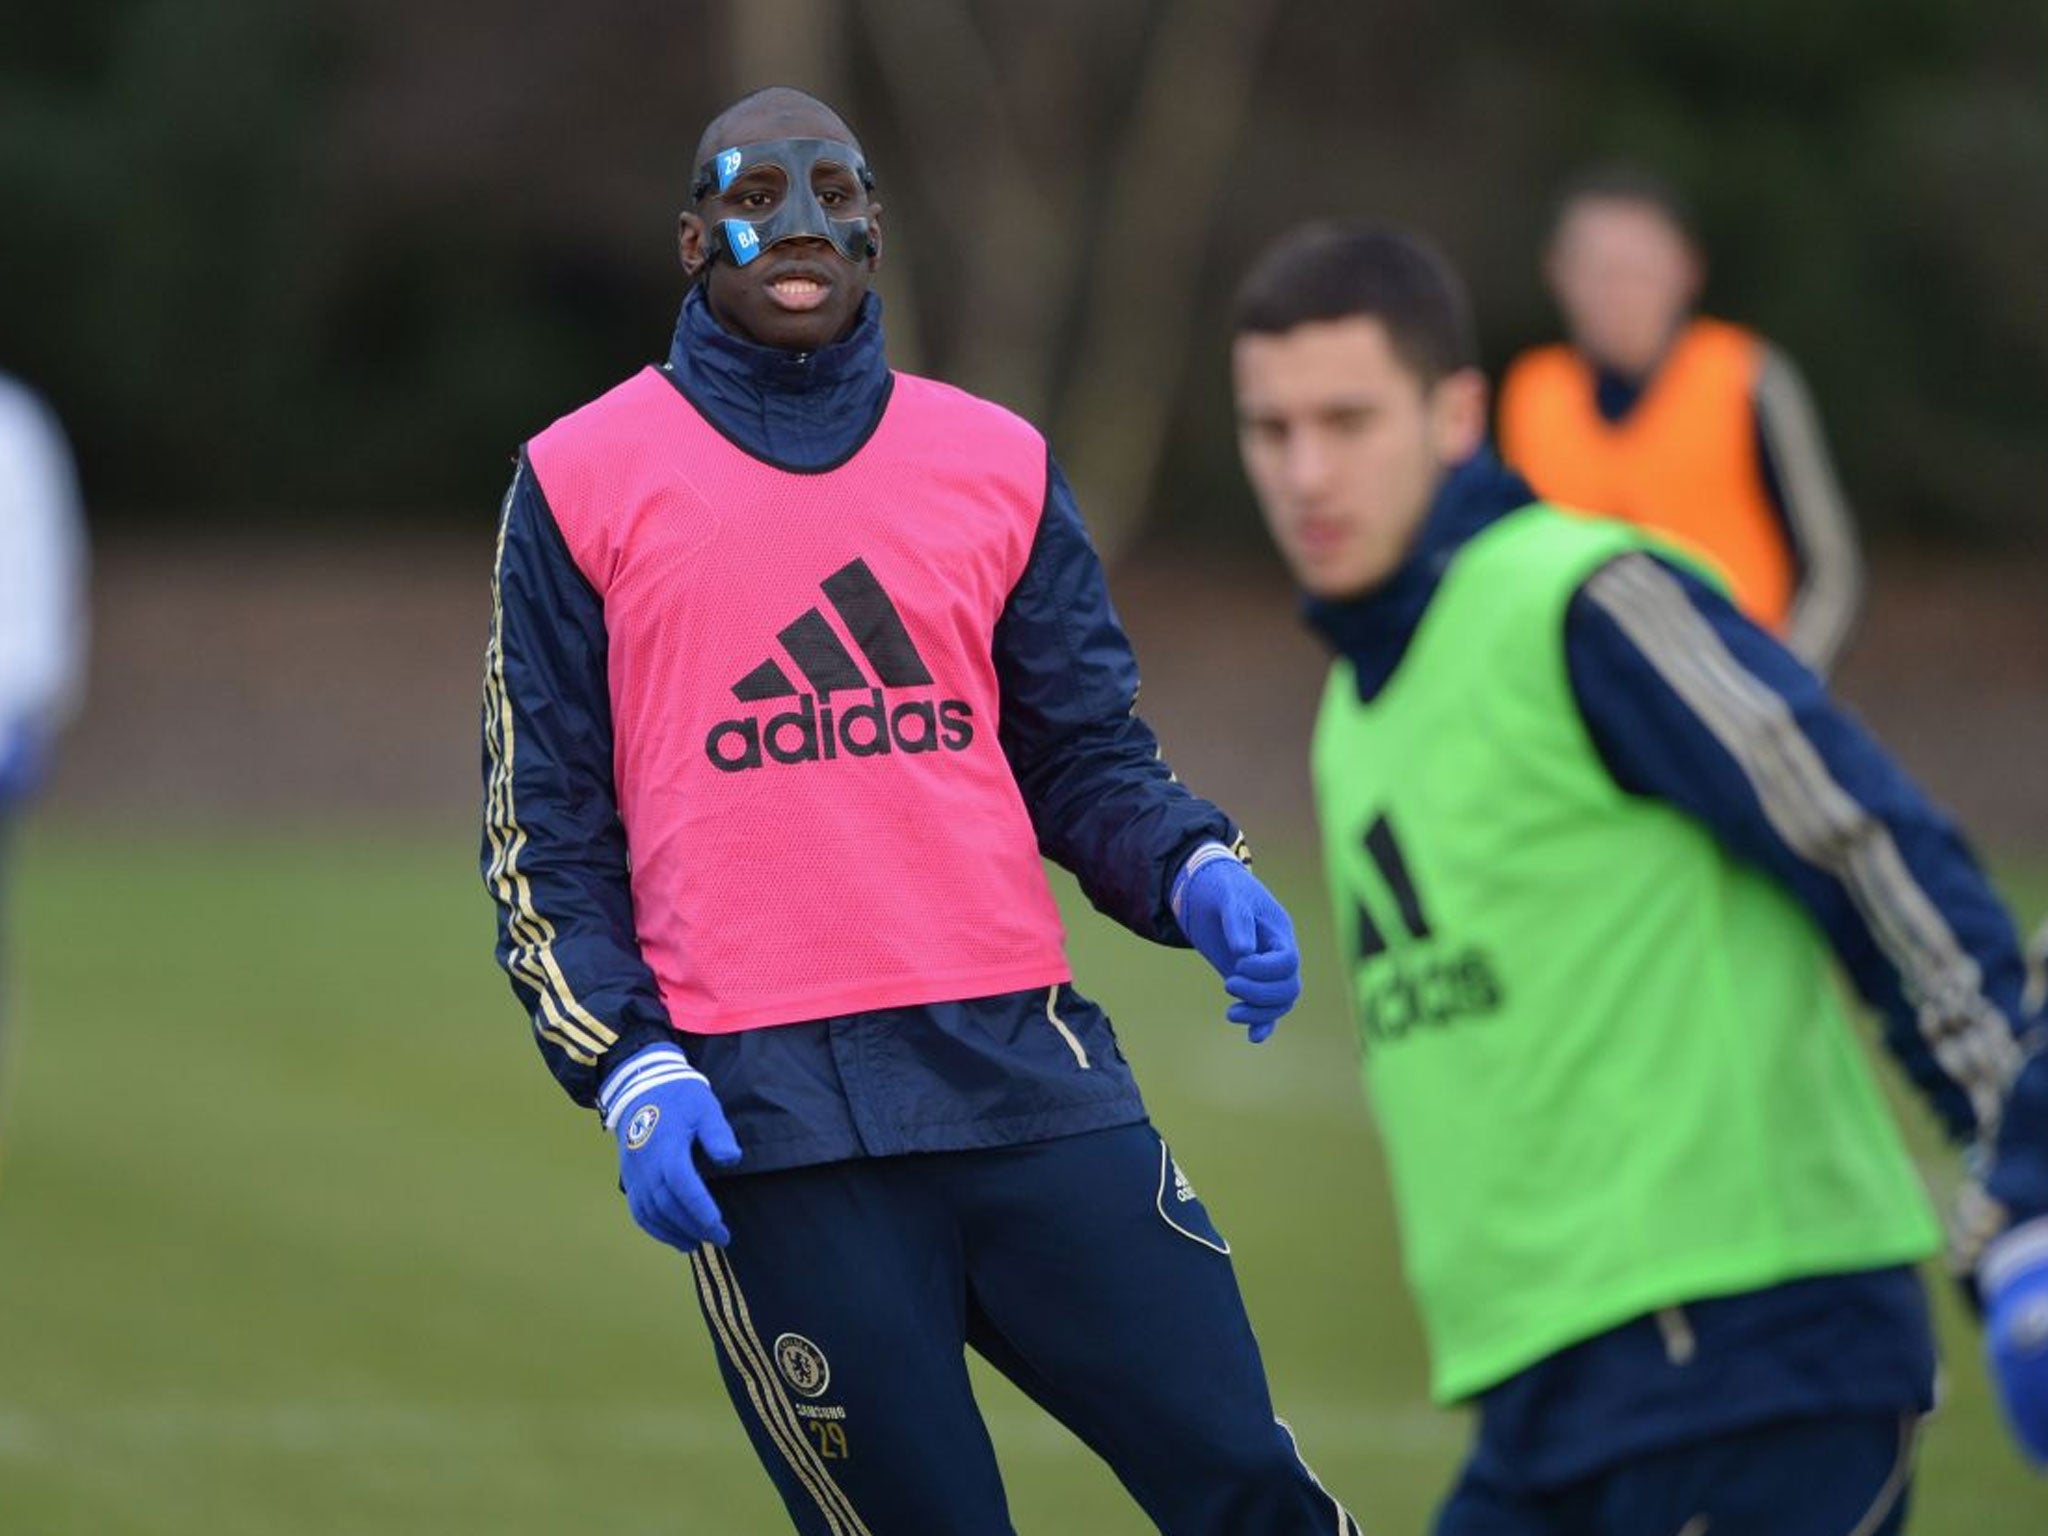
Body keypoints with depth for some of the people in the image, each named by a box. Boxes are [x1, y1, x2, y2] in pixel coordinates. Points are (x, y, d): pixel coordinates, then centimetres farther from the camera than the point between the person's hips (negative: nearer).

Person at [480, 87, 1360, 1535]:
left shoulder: (997, 464, 13)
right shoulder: (582, 480, 7)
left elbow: (1087, 757, 17)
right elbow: (545, 834, 8)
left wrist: (1194, 874, -5)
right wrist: (630, 1074, -4)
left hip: (1022, 1070, 3)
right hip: (761, 1120, -2)